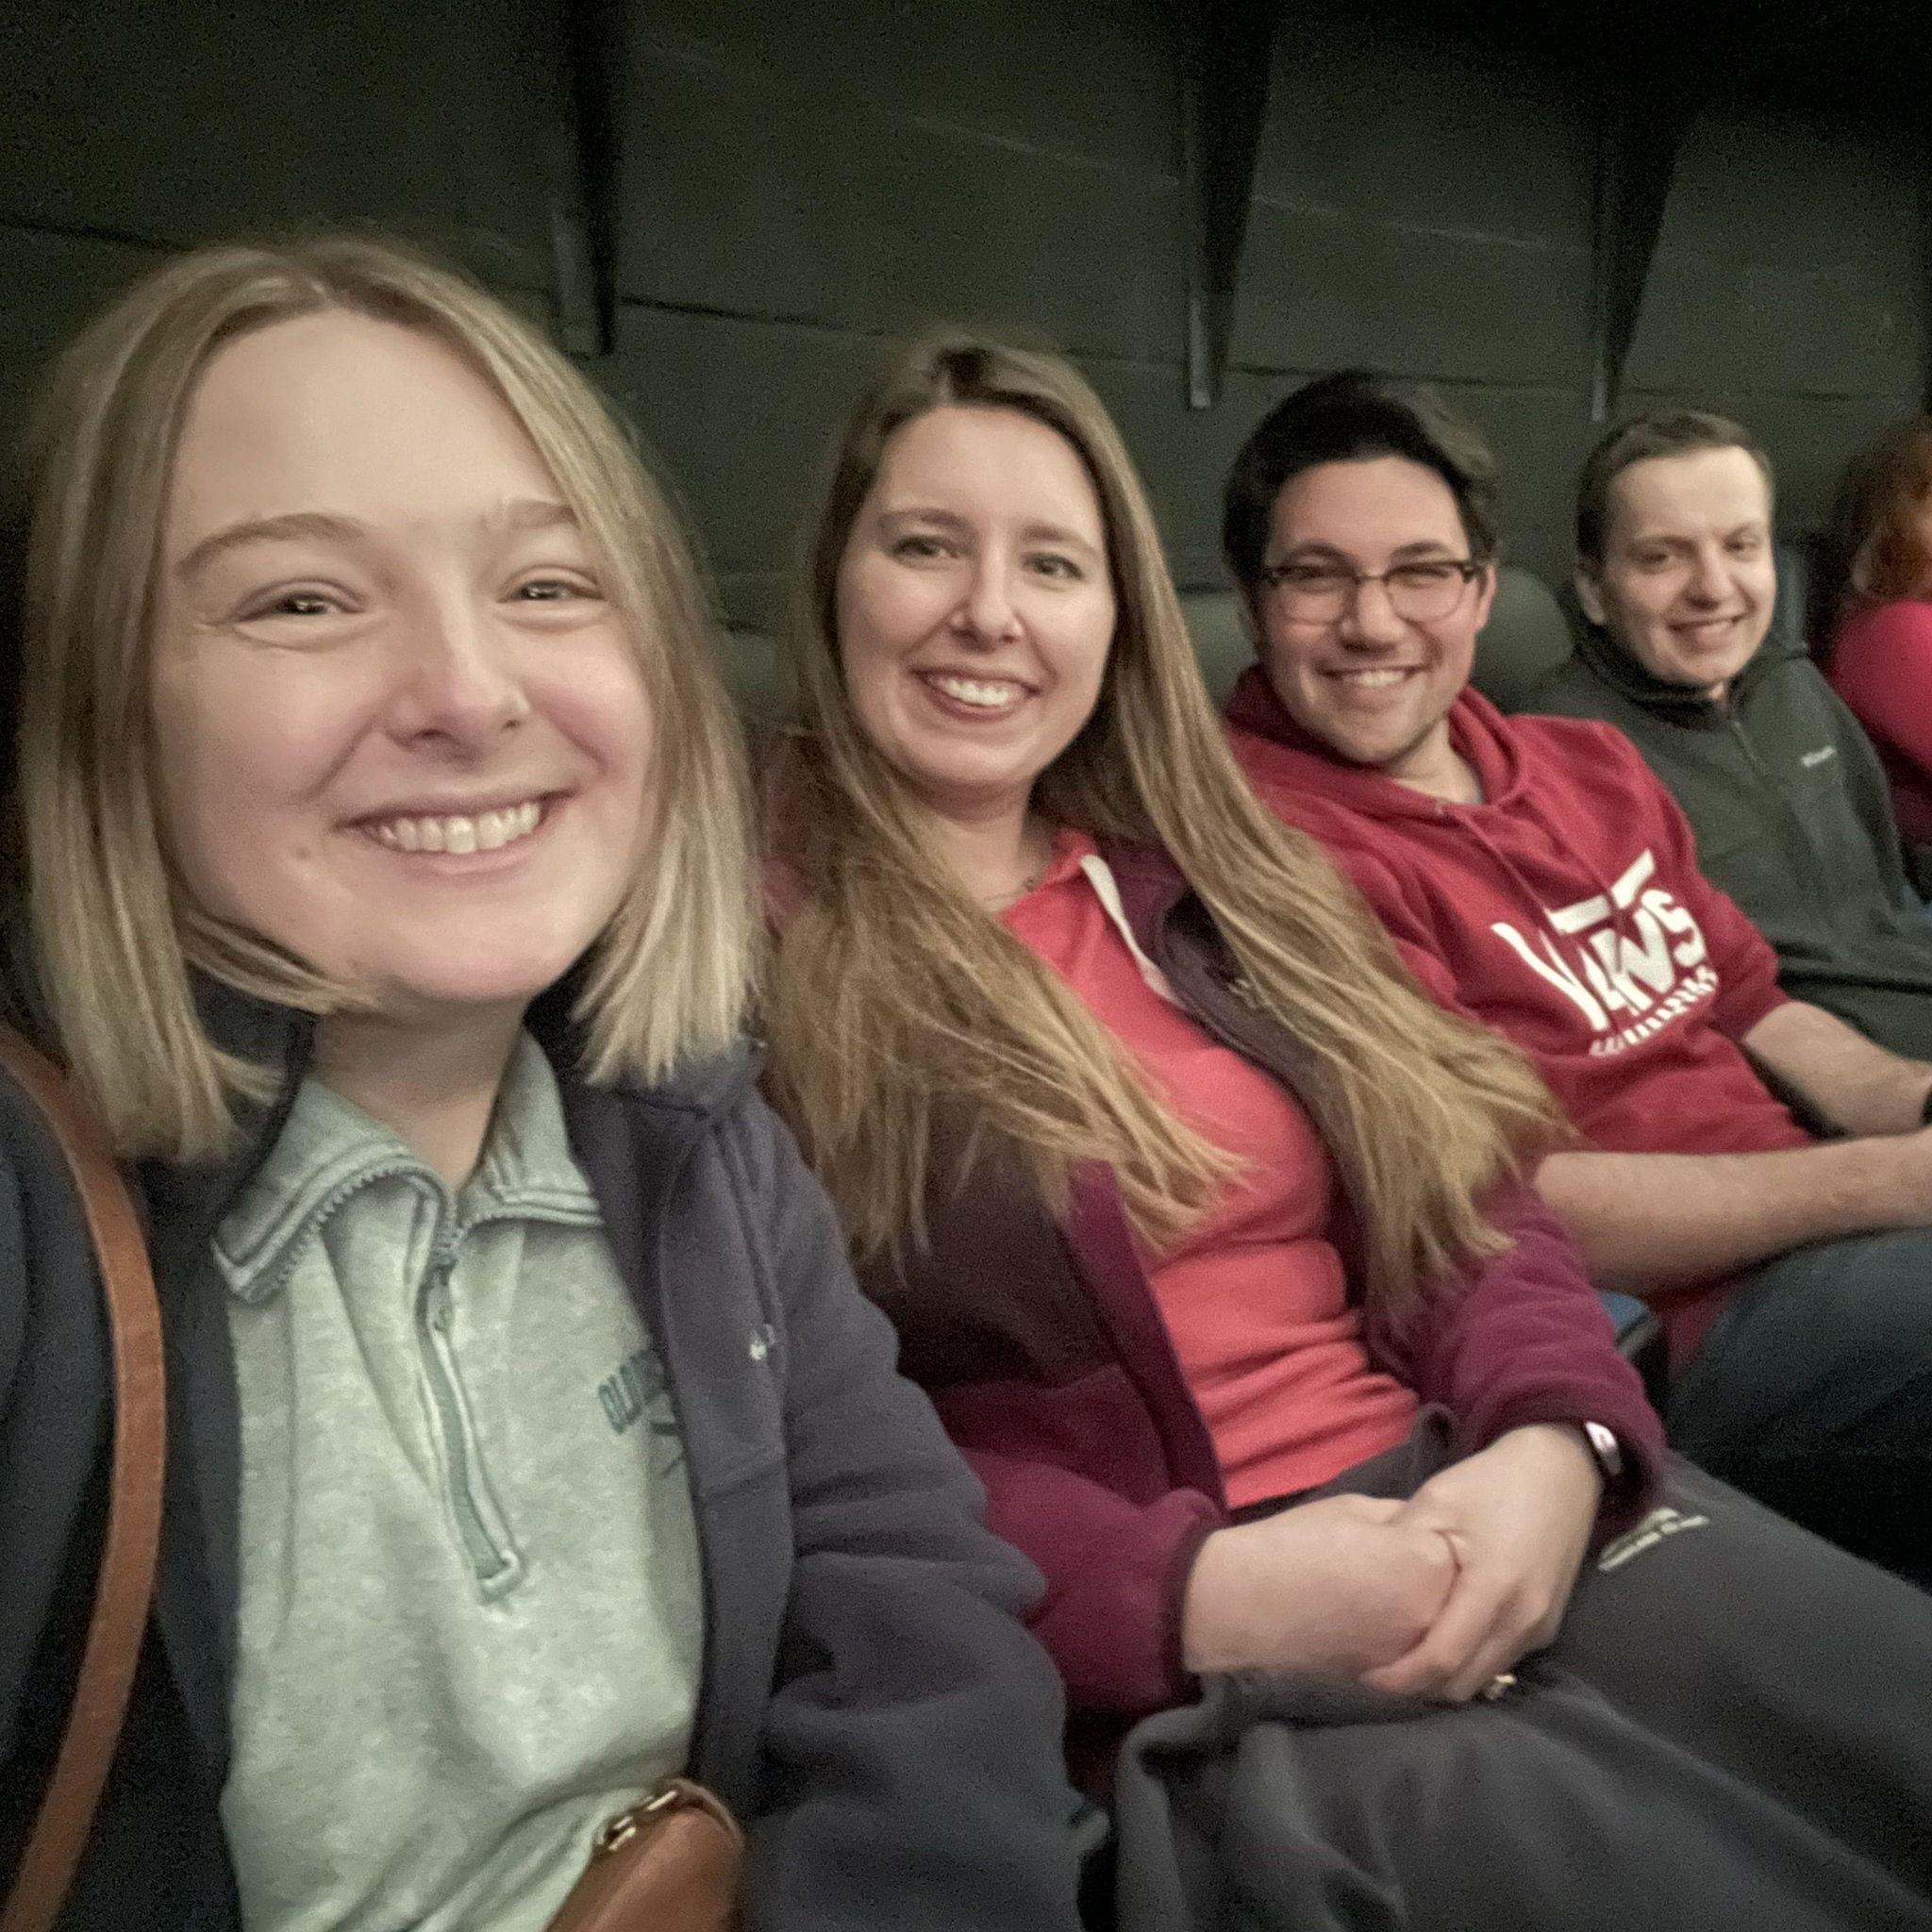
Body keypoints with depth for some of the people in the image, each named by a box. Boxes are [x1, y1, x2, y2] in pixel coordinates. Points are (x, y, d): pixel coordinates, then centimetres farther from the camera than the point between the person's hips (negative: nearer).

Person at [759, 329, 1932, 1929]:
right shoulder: (747, 939, -4)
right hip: (1141, 1654, -6)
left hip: (1454, 1504, 7)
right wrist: (1188, 1597, -19)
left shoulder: (1216, 881, 15)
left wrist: (1555, 1440, -9)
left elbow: (1474, 1197, 11)